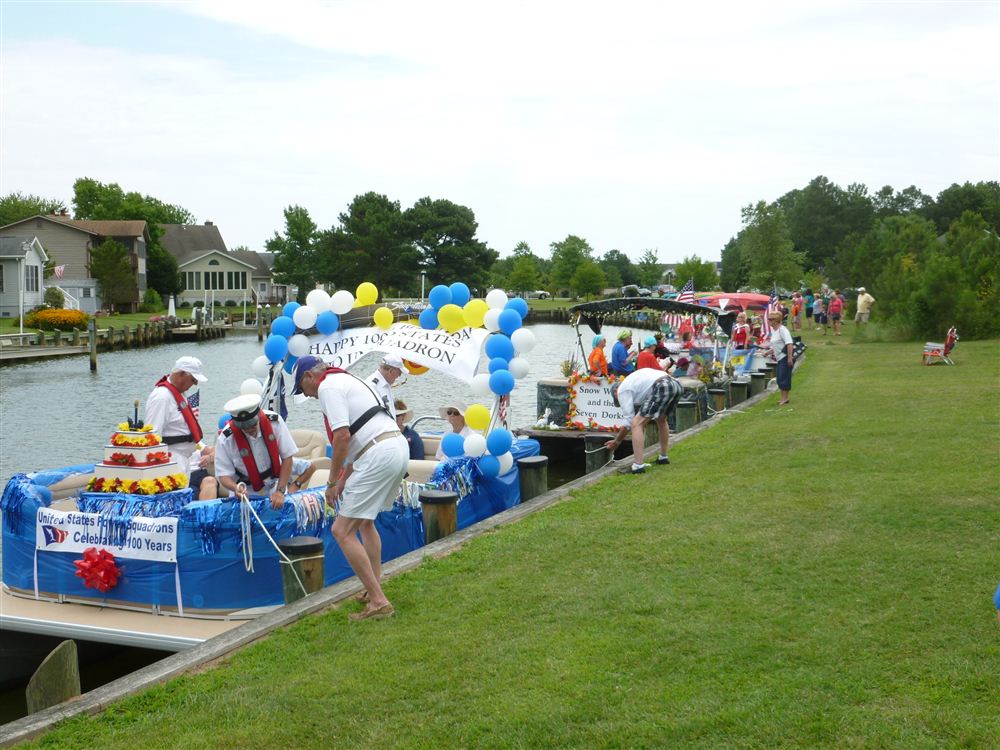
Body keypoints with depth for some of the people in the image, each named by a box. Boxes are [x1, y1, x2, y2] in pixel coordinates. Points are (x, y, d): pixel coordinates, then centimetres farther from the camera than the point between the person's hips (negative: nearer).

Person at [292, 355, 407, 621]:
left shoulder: (327, 386, -4)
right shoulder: (346, 380, 27)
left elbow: (342, 436, -15)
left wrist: (332, 482, -6)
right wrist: (345, 478, 26)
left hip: (379, 455, -10)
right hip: (398, 447, 10)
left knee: (343, 530, -6)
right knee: (365, 520, 28)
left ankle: (378, 602, -8)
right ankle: (373, 591, 32)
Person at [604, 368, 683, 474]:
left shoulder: (622, 390, 10)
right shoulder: (632, 380, 35)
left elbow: (629, 421, 7)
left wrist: (617, 441, 18)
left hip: (662, 389, -9)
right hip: (677, 385, 9)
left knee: (636, 424, -5)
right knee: (661, 419, 34)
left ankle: (638, 465, -13)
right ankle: (663, 457, 44)